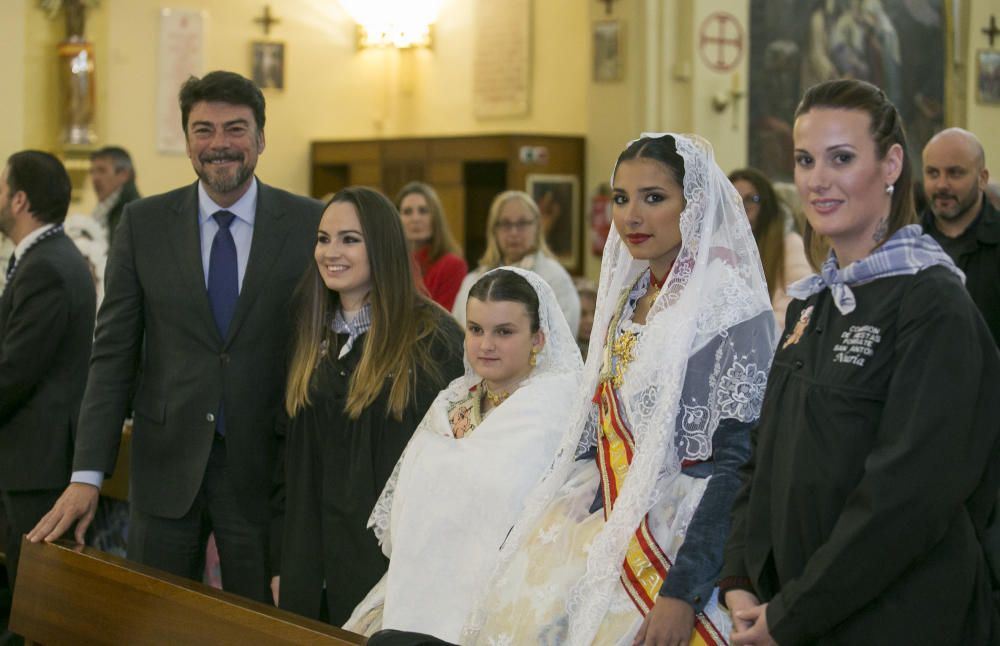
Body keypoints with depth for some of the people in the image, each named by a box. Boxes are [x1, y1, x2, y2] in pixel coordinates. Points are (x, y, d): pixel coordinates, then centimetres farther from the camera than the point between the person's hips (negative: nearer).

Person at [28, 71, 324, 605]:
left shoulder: (311, 225, -2)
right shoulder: (143, 224, 2)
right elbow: (113, 354, 2)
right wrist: (87, 475, -5)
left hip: (264, 467, -1)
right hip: (166, 467, 1)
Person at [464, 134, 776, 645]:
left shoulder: (732, 310, -12)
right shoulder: (627, 300, 10)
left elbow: (739, 463, -17)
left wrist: (683, 592, -21)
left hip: (676, 551, -7)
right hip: (610, 536, 7)